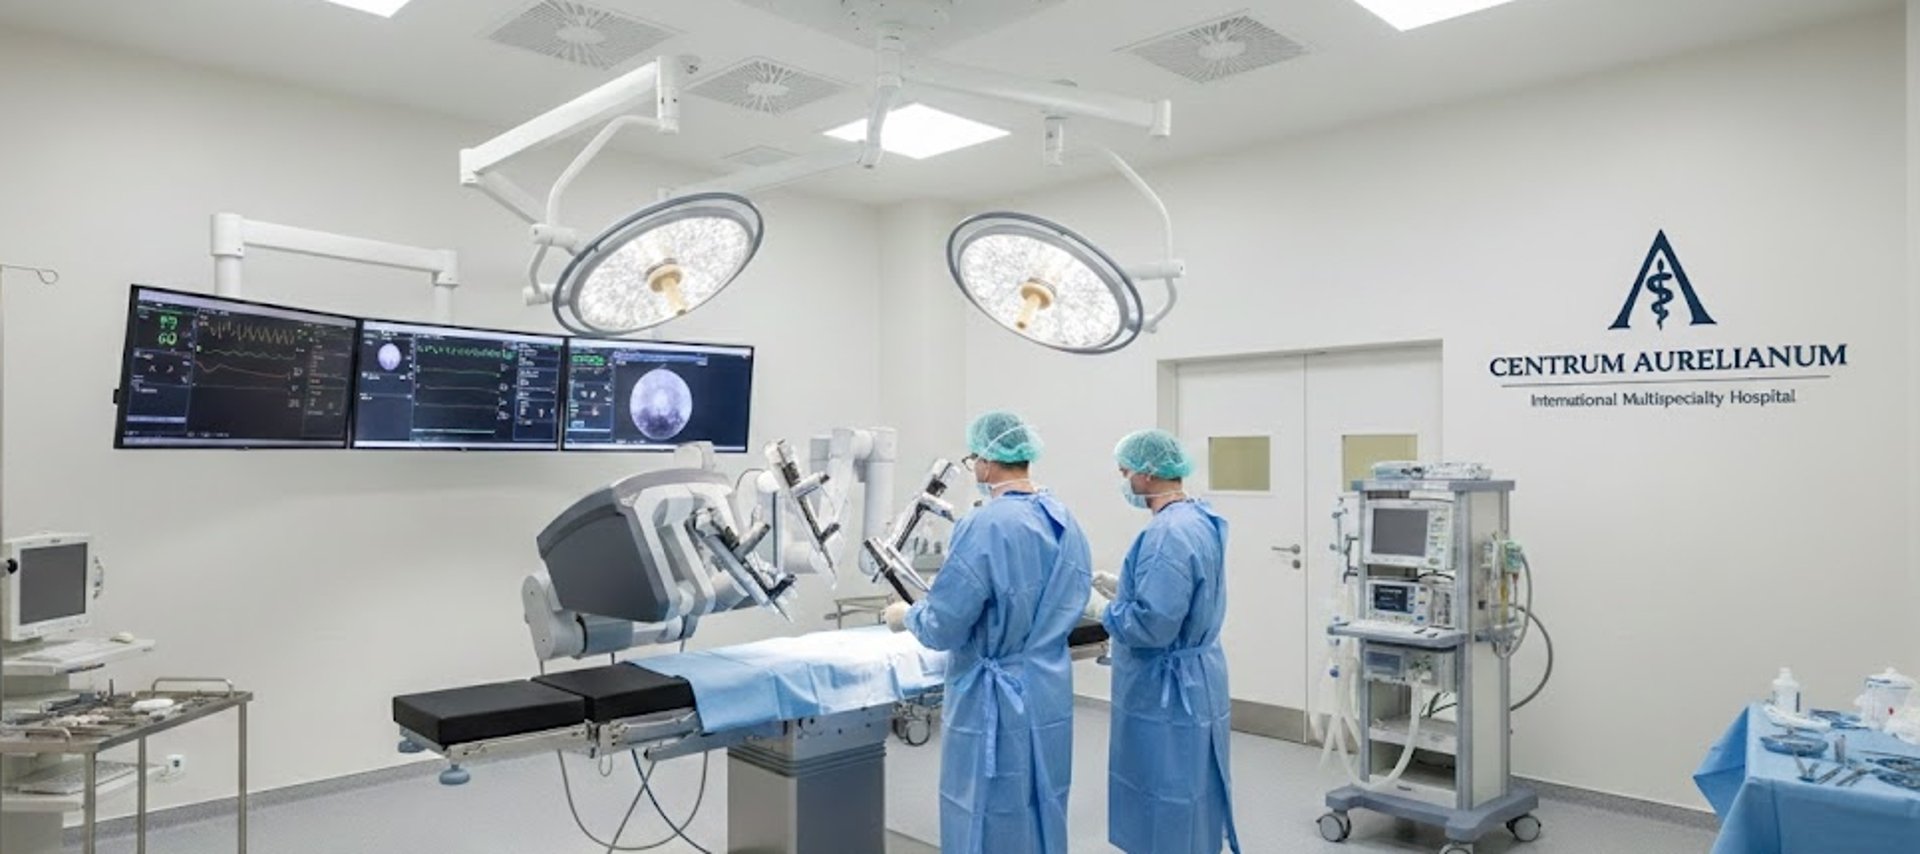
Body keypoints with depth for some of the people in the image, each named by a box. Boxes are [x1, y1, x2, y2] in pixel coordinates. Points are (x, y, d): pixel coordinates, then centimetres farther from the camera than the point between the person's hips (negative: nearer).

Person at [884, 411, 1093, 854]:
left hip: (997, 707, -7)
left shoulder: (986, 526, -22)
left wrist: (905, 616, 2)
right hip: (1051, 699, 7)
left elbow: (942, 628, -18)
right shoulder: (1067, 522, 2)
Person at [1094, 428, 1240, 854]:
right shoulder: (1199, 519, 7)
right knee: (1183, 810, 21)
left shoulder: (1168, 534, -25)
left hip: (1168, 693, -10)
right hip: (1187, 684, 10)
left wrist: (1110, 611, -11)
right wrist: (1123, 588, 9)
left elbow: (1152, 624, -29)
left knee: (1168, 820, 4)